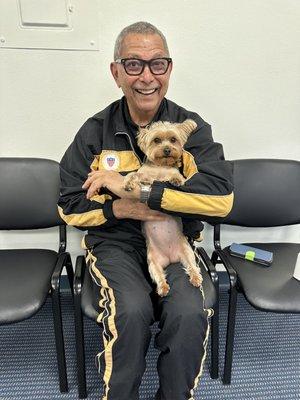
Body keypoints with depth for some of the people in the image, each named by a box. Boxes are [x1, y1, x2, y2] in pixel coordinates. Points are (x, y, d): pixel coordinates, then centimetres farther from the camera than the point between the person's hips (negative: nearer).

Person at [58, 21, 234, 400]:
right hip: (115, 242, 0)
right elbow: (70, 207, 2)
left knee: (189, 313, -25)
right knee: (131, 311, -28)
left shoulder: (192, 127, -2)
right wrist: (121, 209, -18)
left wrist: (133, 188, -22)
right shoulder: (95, 131, 0)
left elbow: (222, 198, -17)